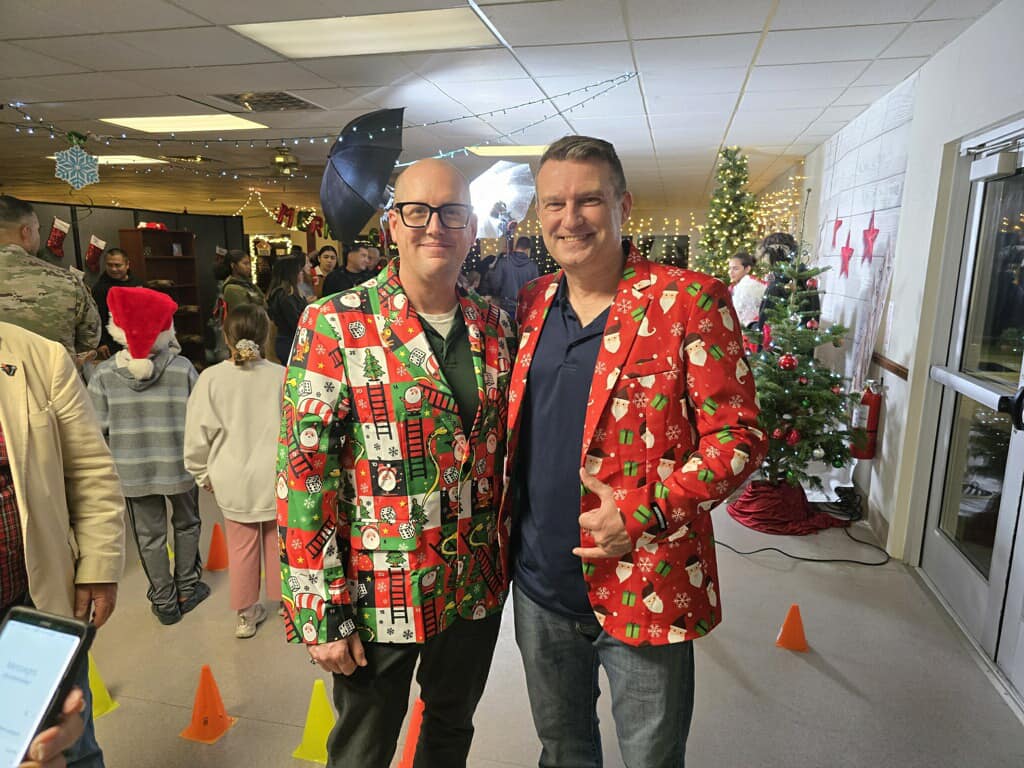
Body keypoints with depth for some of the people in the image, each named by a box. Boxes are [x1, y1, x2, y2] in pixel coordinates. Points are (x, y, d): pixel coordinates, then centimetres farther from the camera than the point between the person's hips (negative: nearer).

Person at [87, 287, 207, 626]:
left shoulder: (104, 373, -10)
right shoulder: (182, 368, -14)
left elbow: (100, 425, -6)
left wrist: (127, 425, 11)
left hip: (132, 468, 1)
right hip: (178, 465, -1)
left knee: (150, 535, 14)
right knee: (186, 524, 22)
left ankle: (164, 602, 25)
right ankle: (187, 589, 33)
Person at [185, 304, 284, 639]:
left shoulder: (211, 378, -12)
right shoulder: (281, 376, -13)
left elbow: (199, 432, -6)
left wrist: (202, 473, 11)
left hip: (233, 479, 0)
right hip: (276, 475, 0)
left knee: (241, 546, 14)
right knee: (278, 542, 17)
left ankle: (246, 613, 30)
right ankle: (286, 597, 34)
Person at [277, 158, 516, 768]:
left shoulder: (495, 326, 1)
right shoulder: (336, 325, -13)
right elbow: (304, 471, -15)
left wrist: (506, 552, 11)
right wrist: (323, 612, -15)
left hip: (479, 587, 4)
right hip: (379, 596, -4)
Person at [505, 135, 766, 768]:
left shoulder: (690, 302, -13)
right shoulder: (533, 303, 3)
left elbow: (737, 434, -12)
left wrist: (647, 512, -22)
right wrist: (507, 524, 4)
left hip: (645, 591, -4)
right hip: (540, 584, 5)